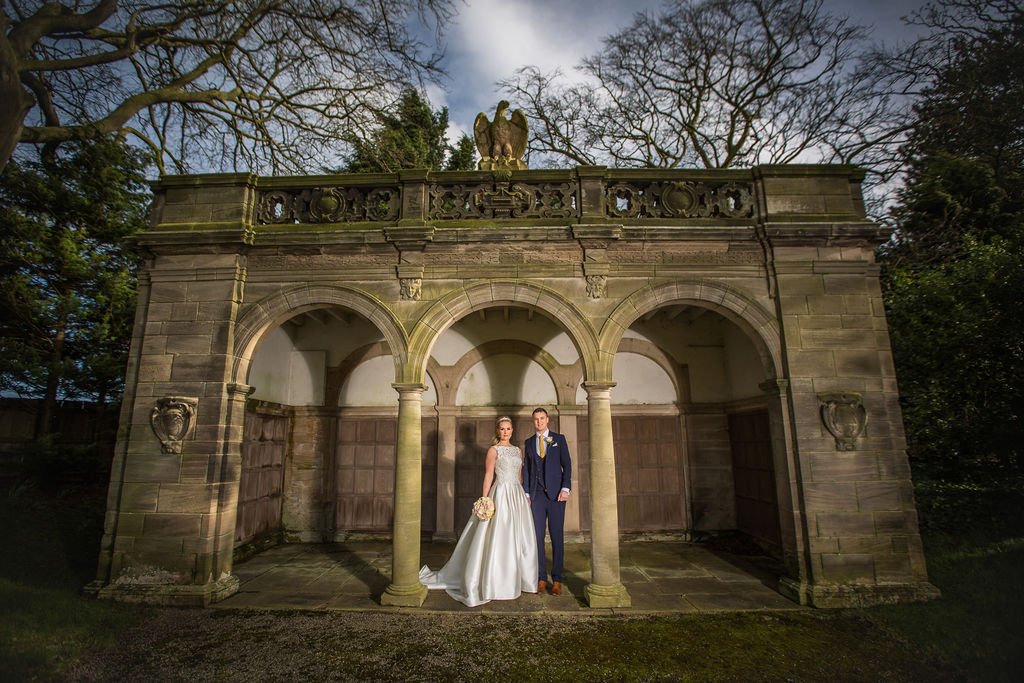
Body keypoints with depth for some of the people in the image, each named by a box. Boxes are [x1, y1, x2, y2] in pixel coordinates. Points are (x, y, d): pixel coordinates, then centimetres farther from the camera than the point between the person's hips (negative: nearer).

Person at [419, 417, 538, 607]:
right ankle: (494, 583, 9)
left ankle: (516, 579, 23)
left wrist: (525, 496, 11)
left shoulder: (517, 450, 14)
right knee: (497, 539, -3)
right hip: (501, 496, -6)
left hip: (517, 496, 6)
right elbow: (488, 476, -8)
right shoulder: (493, 450, -3)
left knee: (519, 540, 9)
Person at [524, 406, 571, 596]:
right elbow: (527, 468, 10)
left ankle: (557, 580, 11)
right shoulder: (528, 442, 11)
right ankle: (541, 578, 14)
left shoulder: (559, 439, 4)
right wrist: (526, 493, 3)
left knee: (557, 536, 2)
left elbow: (567, 465, 1)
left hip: (556, 494, -2)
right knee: (537, 536, 4)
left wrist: (565, 488, -10)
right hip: (536, 495, 2)